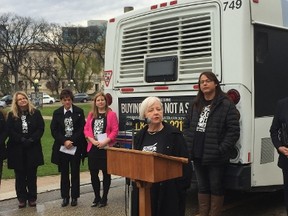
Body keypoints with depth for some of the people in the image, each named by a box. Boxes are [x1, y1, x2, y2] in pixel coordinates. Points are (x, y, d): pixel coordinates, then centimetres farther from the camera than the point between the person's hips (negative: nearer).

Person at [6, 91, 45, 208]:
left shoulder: (36, 113, 1)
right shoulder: (12, 115, 2)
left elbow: (41, 128, -4)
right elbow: (10, 131, -5)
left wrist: (31, 140, -15)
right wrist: (22, 140, -16)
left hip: (33, 148, 0)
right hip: (17, 150, 0)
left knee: (32, 175, 8)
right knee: (20, 175, 7)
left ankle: (32, 198, 18)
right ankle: (22, 198, 17)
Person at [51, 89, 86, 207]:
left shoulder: (79, 112, 0)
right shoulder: (57, 113, 4)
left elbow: (82, 129, -4)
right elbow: (54, 130, 0)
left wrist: (72, 141, -14)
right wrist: (64, 141, -12)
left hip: (75, 147, -1)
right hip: (62, 147, 1)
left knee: (75, 173, 6)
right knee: (64, 173, 7)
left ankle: (74, 197, 15)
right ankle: (65, 197, 16)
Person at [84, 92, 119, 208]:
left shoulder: (111, 114, -2)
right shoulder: (91, 114, 11)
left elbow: (115, 131, -8)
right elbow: (86, 129, 7)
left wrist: (105, 141, -18)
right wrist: (92, 140, -10)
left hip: (106, 148, -4)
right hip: (93, 148, 4)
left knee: (106, 173, 4)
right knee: (93, 173, 6)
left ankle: (104, 198, 15)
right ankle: (97, 197, 21)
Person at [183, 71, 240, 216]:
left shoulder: (226, 104, -7)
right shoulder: (195, 105, 12)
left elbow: (234, 130, -12)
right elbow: (186, 125, 16)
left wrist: (221, 150, -17)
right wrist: (189, 145, 3)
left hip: (216, 157, -6)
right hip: (198, 156, 6)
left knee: (216, 188, 6)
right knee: (202, 187, 16)